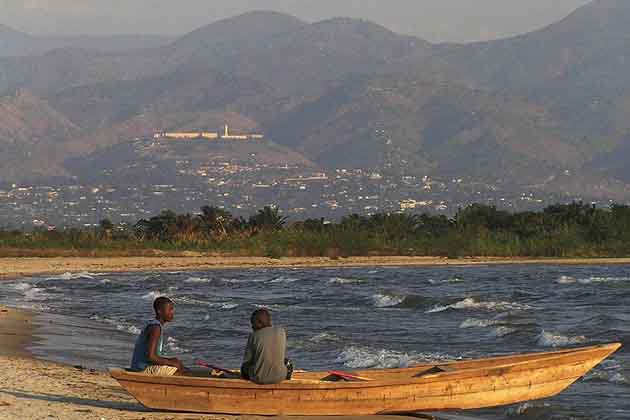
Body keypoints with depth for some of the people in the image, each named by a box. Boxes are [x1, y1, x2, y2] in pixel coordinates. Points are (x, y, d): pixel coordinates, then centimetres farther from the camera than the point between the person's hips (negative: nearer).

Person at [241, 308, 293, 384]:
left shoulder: (254, 336, -10)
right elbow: (283, 354, 8)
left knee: (244, 367, 30)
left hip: (259, 378, -2)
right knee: (289, 364, 35)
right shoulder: (282, 332, -3)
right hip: (279, 377, 2)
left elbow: (247, 360, -4)